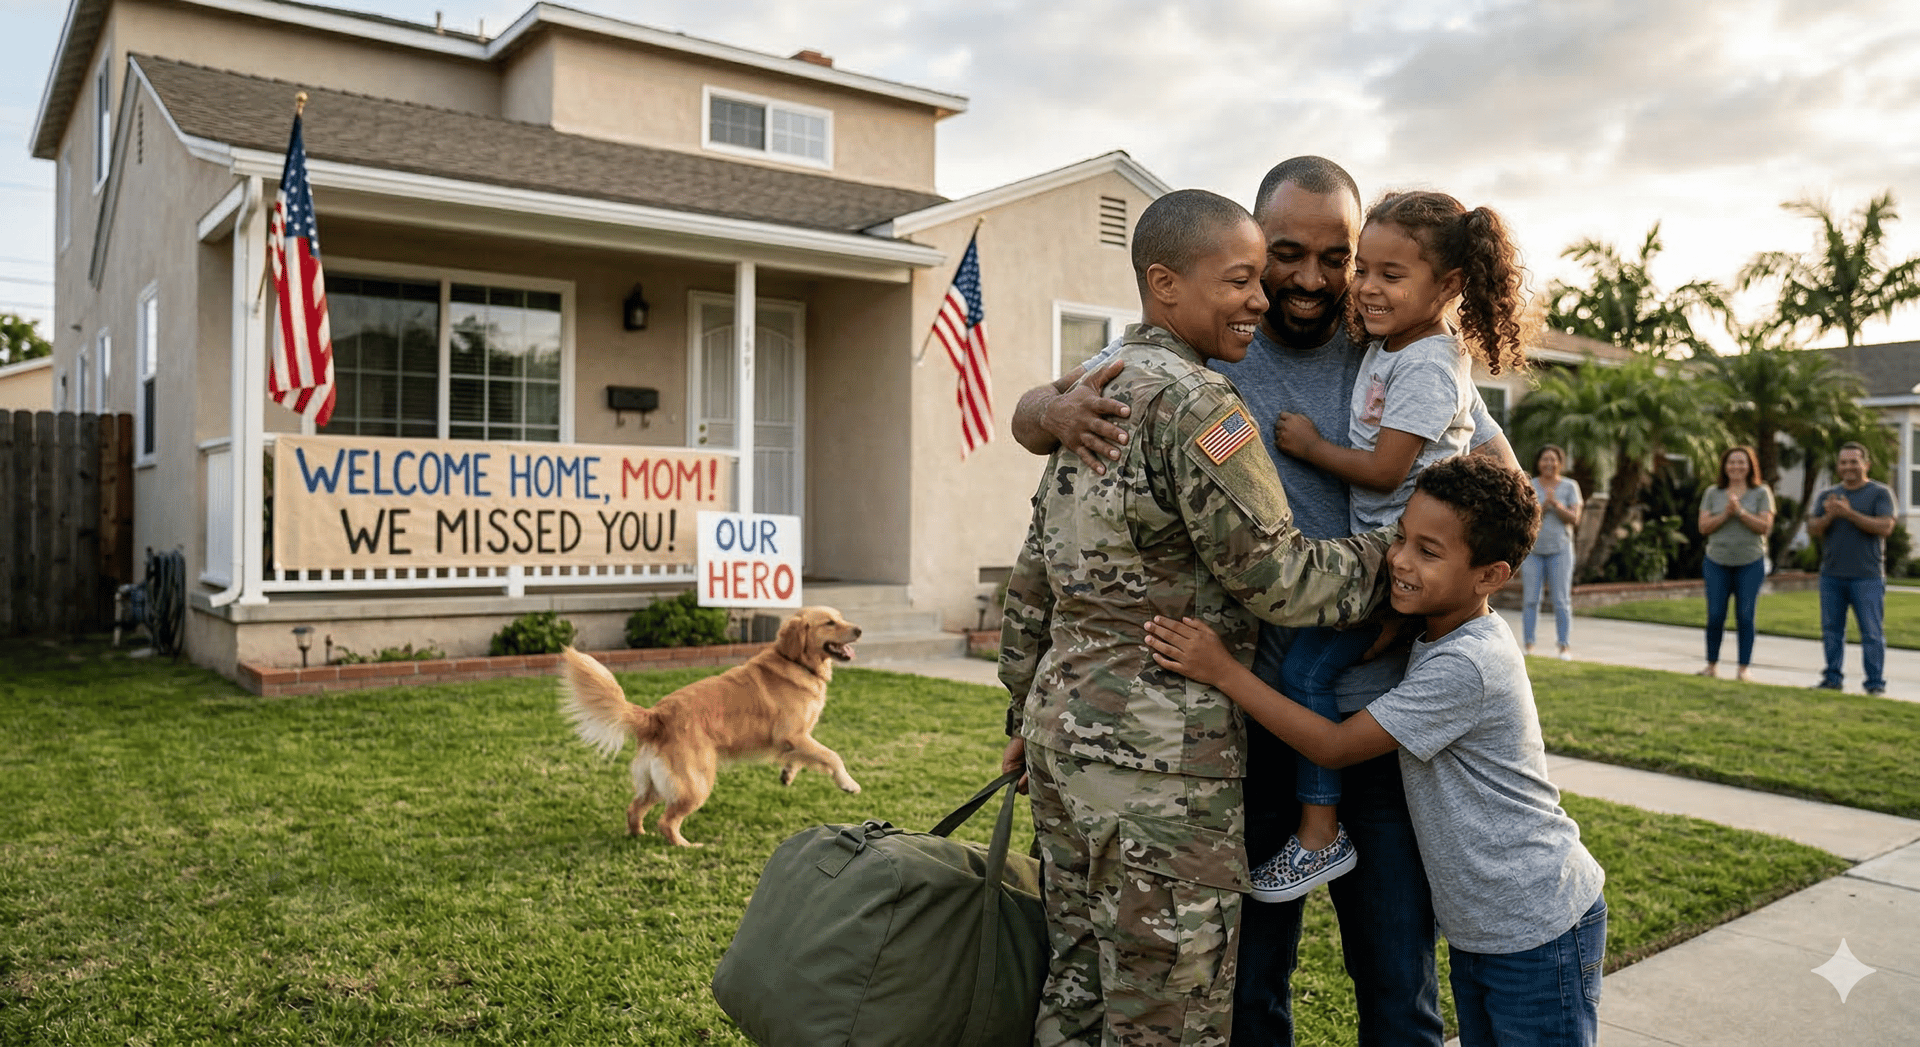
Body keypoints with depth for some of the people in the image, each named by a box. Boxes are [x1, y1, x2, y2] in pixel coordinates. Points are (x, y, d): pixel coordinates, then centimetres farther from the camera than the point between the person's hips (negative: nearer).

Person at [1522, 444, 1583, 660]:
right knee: (1530, 600, -1)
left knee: (1561, 600, -4)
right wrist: (1544, 505, -20)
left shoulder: (1570, 487, 3)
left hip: (1559, 549, -1)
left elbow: (1574, 519, -5)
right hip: (1532, 549, 1)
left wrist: (1557, 504, -20)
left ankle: (1564, 647, 1)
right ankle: (1528, 646, 4)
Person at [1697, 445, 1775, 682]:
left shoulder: (1761, 493, 3)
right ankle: (1712, 665, 11)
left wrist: (1740, 512, -16)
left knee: (1745, 616, 0)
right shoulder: (1713, 493, 7)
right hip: (1717, 562, 1)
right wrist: (1725, 514, -14)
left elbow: (1765, 527, -7)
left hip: (1750, 563, -1)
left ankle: (1744, 667, 7)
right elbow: (1704, 527, 0)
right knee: (1715, 615, 1)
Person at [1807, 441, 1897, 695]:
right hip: (1831, 576, 4)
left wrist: (1849, 513, -19)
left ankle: (1876, 683, 1)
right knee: (1831, 631, 8)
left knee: (1872, 632, -3)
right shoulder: (1827, 495, 13)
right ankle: (1832, 679, 15)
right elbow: (1812, 530, 6)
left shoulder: (1880, 493, 1)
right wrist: (1828, 516, -14)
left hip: (1867, 577, -4)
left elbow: (1885, 527, -12)